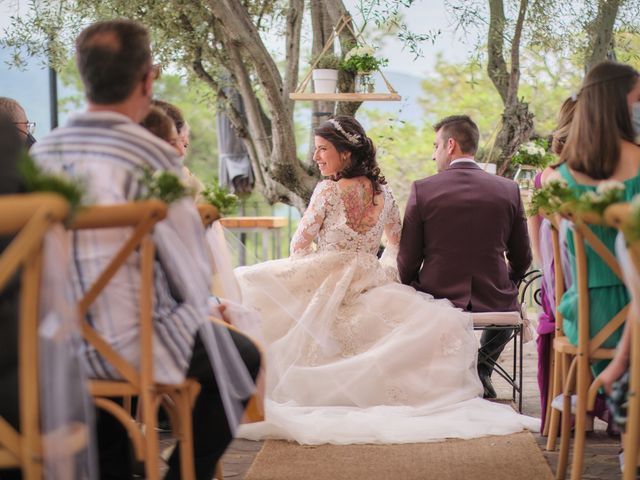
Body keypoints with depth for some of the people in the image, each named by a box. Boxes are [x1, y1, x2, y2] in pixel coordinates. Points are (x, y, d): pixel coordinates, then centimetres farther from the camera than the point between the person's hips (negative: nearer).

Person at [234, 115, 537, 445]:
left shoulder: (327, 190, -5)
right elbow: (397, 246, 23)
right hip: (369, 290, 4)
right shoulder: (383, 194, 10)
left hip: (325, 288, -4)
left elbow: (299, 245, -1)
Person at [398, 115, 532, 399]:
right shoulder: (508, 189, -2)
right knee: (511, 306, 37)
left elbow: (407, 261, -5)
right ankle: (481, 370, 25)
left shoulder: (422, 189, -9)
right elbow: (522, 259, 6)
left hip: (438, 301, -2)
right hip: (495, 303, 2)